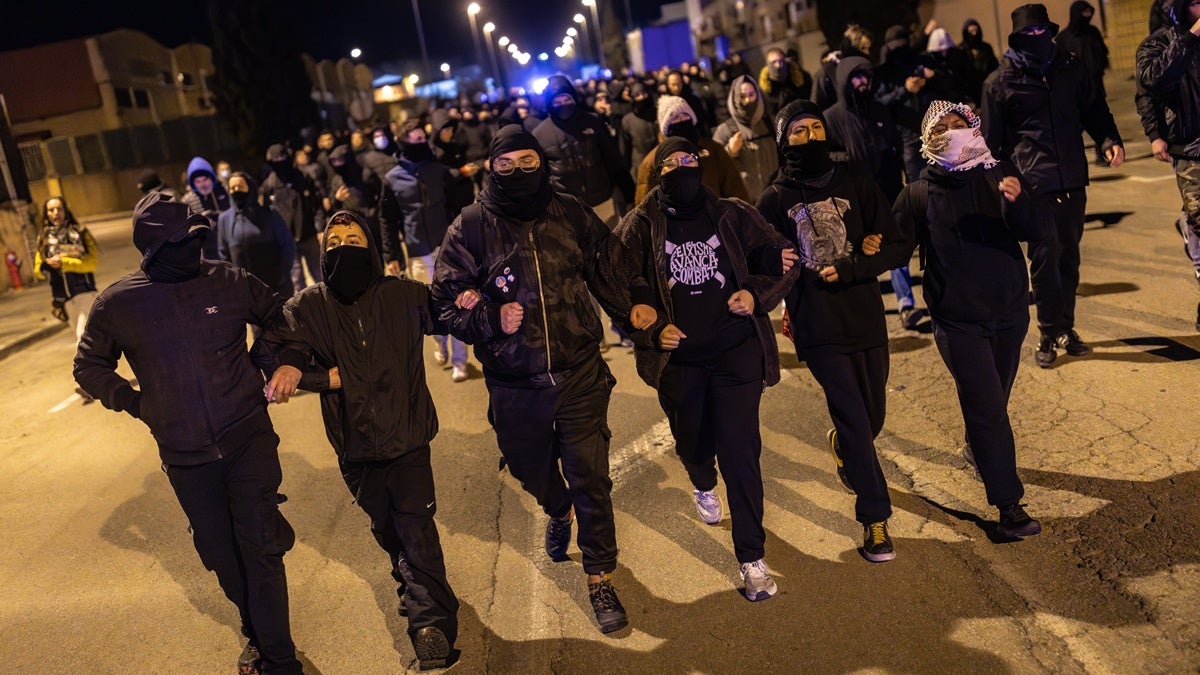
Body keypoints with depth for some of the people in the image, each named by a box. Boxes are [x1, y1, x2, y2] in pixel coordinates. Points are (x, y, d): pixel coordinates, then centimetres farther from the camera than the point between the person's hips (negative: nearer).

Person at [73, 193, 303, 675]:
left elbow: (281, 319, 13)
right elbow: (90, 367, 12)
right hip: (185, 456, 2)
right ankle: (257, 634, 35)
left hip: (248, 438, -1)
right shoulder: (117, 303, -4)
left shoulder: (229, 281, -6)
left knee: (260, 545, -5)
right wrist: (133, 402, 1)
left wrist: (264, 366, 3)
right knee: (221, 554, 13)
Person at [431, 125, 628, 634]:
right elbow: (446, 301, -6)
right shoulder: (471, 227, -6)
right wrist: (492, 319, -21)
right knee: (532, 469, 21)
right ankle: (557, 513, 57)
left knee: (590, 477, -1)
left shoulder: (571, 214, -1)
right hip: (514, 386, 1)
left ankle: (600, 578, 17)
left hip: (579, 373, 0)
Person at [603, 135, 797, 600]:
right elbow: (618, 290, 0)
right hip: (678, 358, 1)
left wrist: (757, 294, -9)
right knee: (692, 444, 19)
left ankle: (752, 558, 3)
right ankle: (704, 485, 58)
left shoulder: (733, 215, 0)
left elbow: (778, 259, 9)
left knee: (740, 449, -8)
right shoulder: (640, 227, -2)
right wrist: (652, 329, -13)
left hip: (737, 352, -1)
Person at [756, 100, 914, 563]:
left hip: (866, 317, 3)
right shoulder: (775, 200, 0)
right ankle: (875, 520, 8)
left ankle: (842, 445, 51)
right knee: (855, 422, -7)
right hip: (816, 327, -3)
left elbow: (899, 246, -1)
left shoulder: (854, 182, 3)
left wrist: (849, 269, -16)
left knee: (872, 417, 15)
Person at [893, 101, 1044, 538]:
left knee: (994, 398, 19)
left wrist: (1017, 202, -32)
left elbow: (1036, 232, -13)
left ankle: (977, 449, 50)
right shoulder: (920, 195, -7)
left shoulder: (1000, 176, -3)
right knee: (988, 404, -9)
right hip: (958, 320, -3)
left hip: (1010, 310, 3)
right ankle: (1009, 505, -3)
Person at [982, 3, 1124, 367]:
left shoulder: (1071, 69, 9)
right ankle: (1050, 333, 6)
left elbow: (1094, 110, 16)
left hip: (1072, 181, 4)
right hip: (1033, 185, -4)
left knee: (1068, 257, 11)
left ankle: (1065, 328, 23)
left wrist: (1110, 140, -3)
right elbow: (992, 142, 2)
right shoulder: (1000, 82, -1)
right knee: (1045, 258, -6)